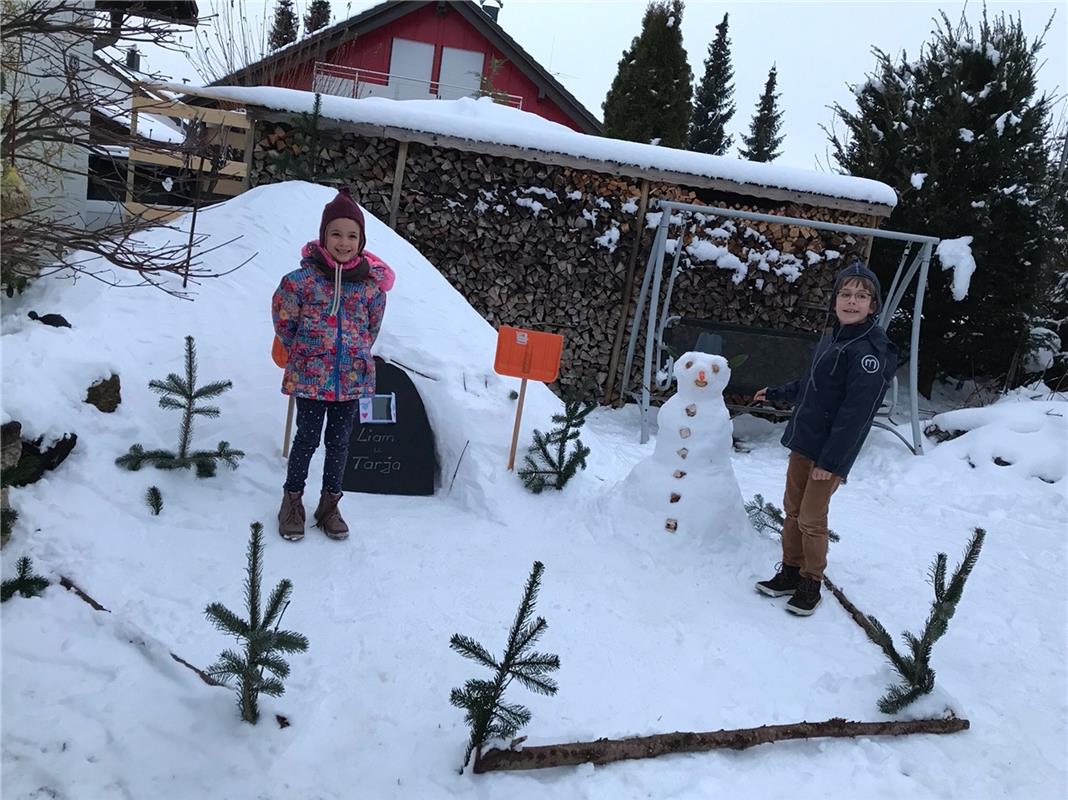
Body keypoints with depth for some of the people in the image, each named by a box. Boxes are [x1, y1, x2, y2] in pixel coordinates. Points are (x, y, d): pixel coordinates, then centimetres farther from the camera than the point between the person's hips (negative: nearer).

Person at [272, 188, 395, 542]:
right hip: (309, 376, -2)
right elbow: (283, 319, 1)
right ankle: (292, 500, 25)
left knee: (339, 441, 13)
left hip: (352, 377, 2)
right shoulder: (302, 279, -11)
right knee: (307, 438, 6)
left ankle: (330, 503, 28)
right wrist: (304, 353, 5)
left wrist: (357, 354, 6)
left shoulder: (371, 283, -4)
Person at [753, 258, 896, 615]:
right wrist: (776, 393, 35)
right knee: (792, 509, 15)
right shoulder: (832, 336, 9)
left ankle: (810, 584, 18)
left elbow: (856, 413, -22)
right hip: (803, 442, 8)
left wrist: (831, 460, -22)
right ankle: (790, 572, 29)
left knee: (811, 519, 0)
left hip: (831, 452, -8)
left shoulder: (871, 351, -19)